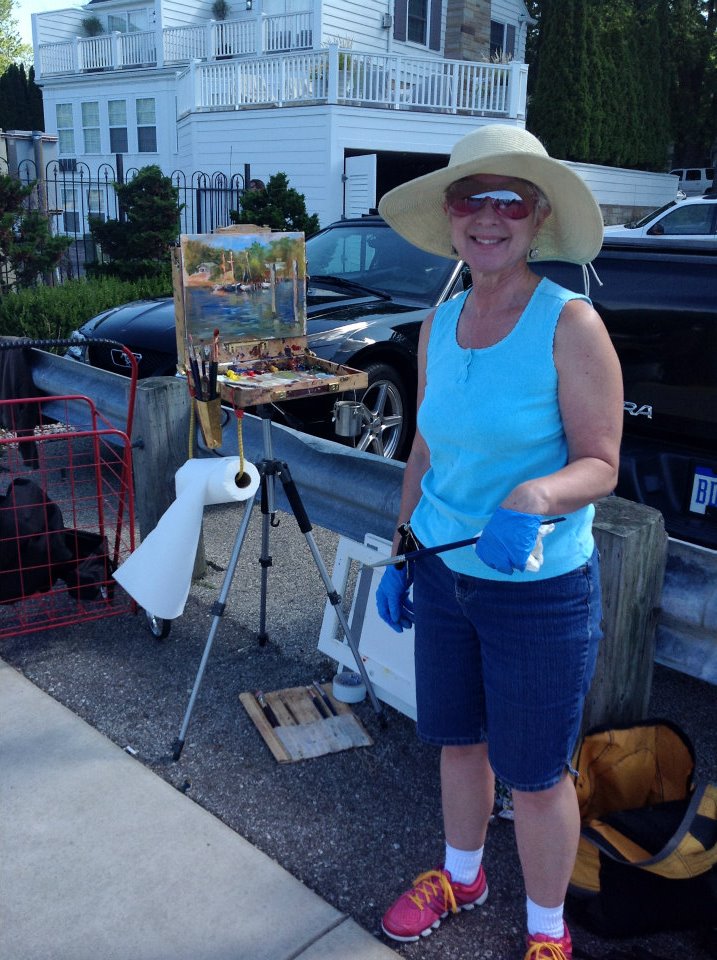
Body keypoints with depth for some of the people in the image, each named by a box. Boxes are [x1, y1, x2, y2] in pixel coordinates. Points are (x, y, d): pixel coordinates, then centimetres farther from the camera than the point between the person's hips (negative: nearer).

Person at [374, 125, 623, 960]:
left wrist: (534, 496, -35)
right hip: (444, 574, 6)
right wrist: (400, 555, 13)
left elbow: (599, 463, -15)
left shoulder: (569, 323, -15)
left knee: (535, 774, 10)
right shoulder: (438, 326, 3)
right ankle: (460, 877, 49)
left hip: (540, 590, -5)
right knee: (457, 740, 22)